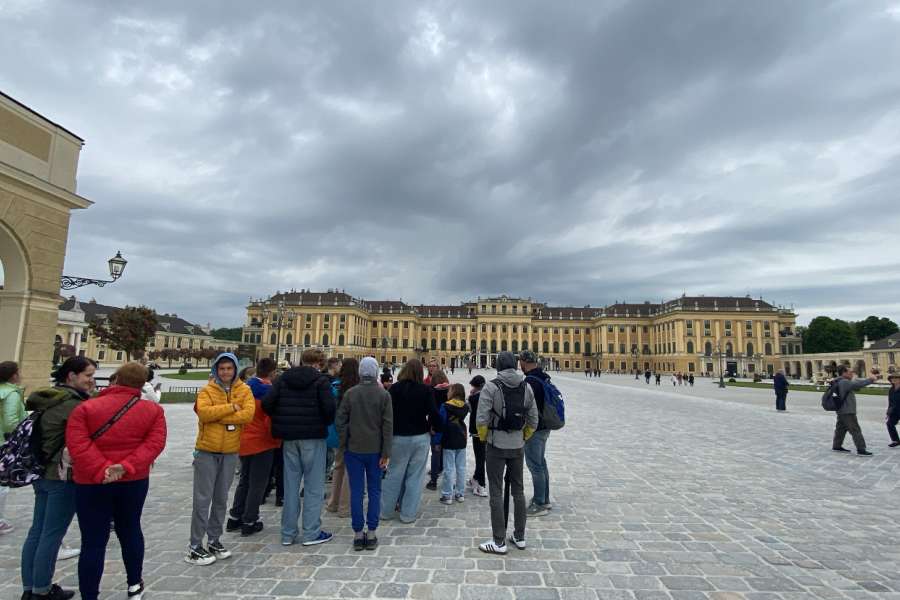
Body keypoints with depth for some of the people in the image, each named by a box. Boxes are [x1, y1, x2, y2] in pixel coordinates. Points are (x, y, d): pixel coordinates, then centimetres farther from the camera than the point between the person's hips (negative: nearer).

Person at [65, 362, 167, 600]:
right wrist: (127, 467, -17)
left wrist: (101, 471, -19)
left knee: (93, 541, 6)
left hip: (92, 483, -2)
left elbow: (78, 444, -17)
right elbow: (154, 443, -13)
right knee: (130, 530, 20)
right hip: (134, 481, 2)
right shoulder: (153, 410, -4)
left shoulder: (86, 408, -7)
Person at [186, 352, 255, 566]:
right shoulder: (207, 390, -4)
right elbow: (204, 412, -22)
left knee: (221, 499, 14)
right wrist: (231, 407, -19)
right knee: (203, 499, 1)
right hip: (206, 451, -3)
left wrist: (218, 416, -17)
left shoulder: (244, 390, 0)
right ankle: (195, 547, 13)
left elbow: (248, 413, -15)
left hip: (230, 452, 3)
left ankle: (214, 541, 28)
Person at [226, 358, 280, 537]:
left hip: (243, 442, 7)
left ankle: (234, 518, 28)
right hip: (262, 443, -7)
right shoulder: (268, 391, -17)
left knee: (244, 481, 21)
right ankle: (249, 522, 11)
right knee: (257, 483, 5)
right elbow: (271, 419, -18)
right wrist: (276, 439, -3)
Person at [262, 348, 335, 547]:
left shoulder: (284, 378, 6)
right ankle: (311, 533, 9)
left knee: (290, 484, 13)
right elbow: (329, 408, -17)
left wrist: (280, 421, 11)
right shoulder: (321, 380, -8)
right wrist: (326, 423, 3)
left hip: (289, 436, 5)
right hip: (313, 436, -5)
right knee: (314, 485, 5)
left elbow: (267, 403, -2)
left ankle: (288, 533, 20)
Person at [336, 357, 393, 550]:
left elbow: (340, 420, -2)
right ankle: (371, 533, 12)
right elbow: (388, 425, -8)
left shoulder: (350, 393, -4)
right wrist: (386, 453, -3)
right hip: (375, 450, 0)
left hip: (354, 449, 1)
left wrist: (344, 445, 9)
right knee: (374, 491, 9)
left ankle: (358, 534, 12)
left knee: (356, 491, 7)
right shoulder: (384, 394, -6)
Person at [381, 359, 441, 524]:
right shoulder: (426, 390, -7)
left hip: (399, 437, 1)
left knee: (394, 474, 13)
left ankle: (386, 511, 23)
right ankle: (408, 513, 14)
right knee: (415, 476, 8)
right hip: (421, 437, 0)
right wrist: (436, 428, 9)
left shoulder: (394, 389, -7)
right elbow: (433, 413, -10)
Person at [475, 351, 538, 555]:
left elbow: (482, 420, -16)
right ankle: (519, 537, 28)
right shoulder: (526, 387, 1)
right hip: (518, 446, 5)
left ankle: (499, 542, 12)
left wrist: (483, 438, 1)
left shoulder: (491, 387, -13)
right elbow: (533, 420, 4)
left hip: (496, 445, -4)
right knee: (518, 490, 17)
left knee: (496, 493, 5)